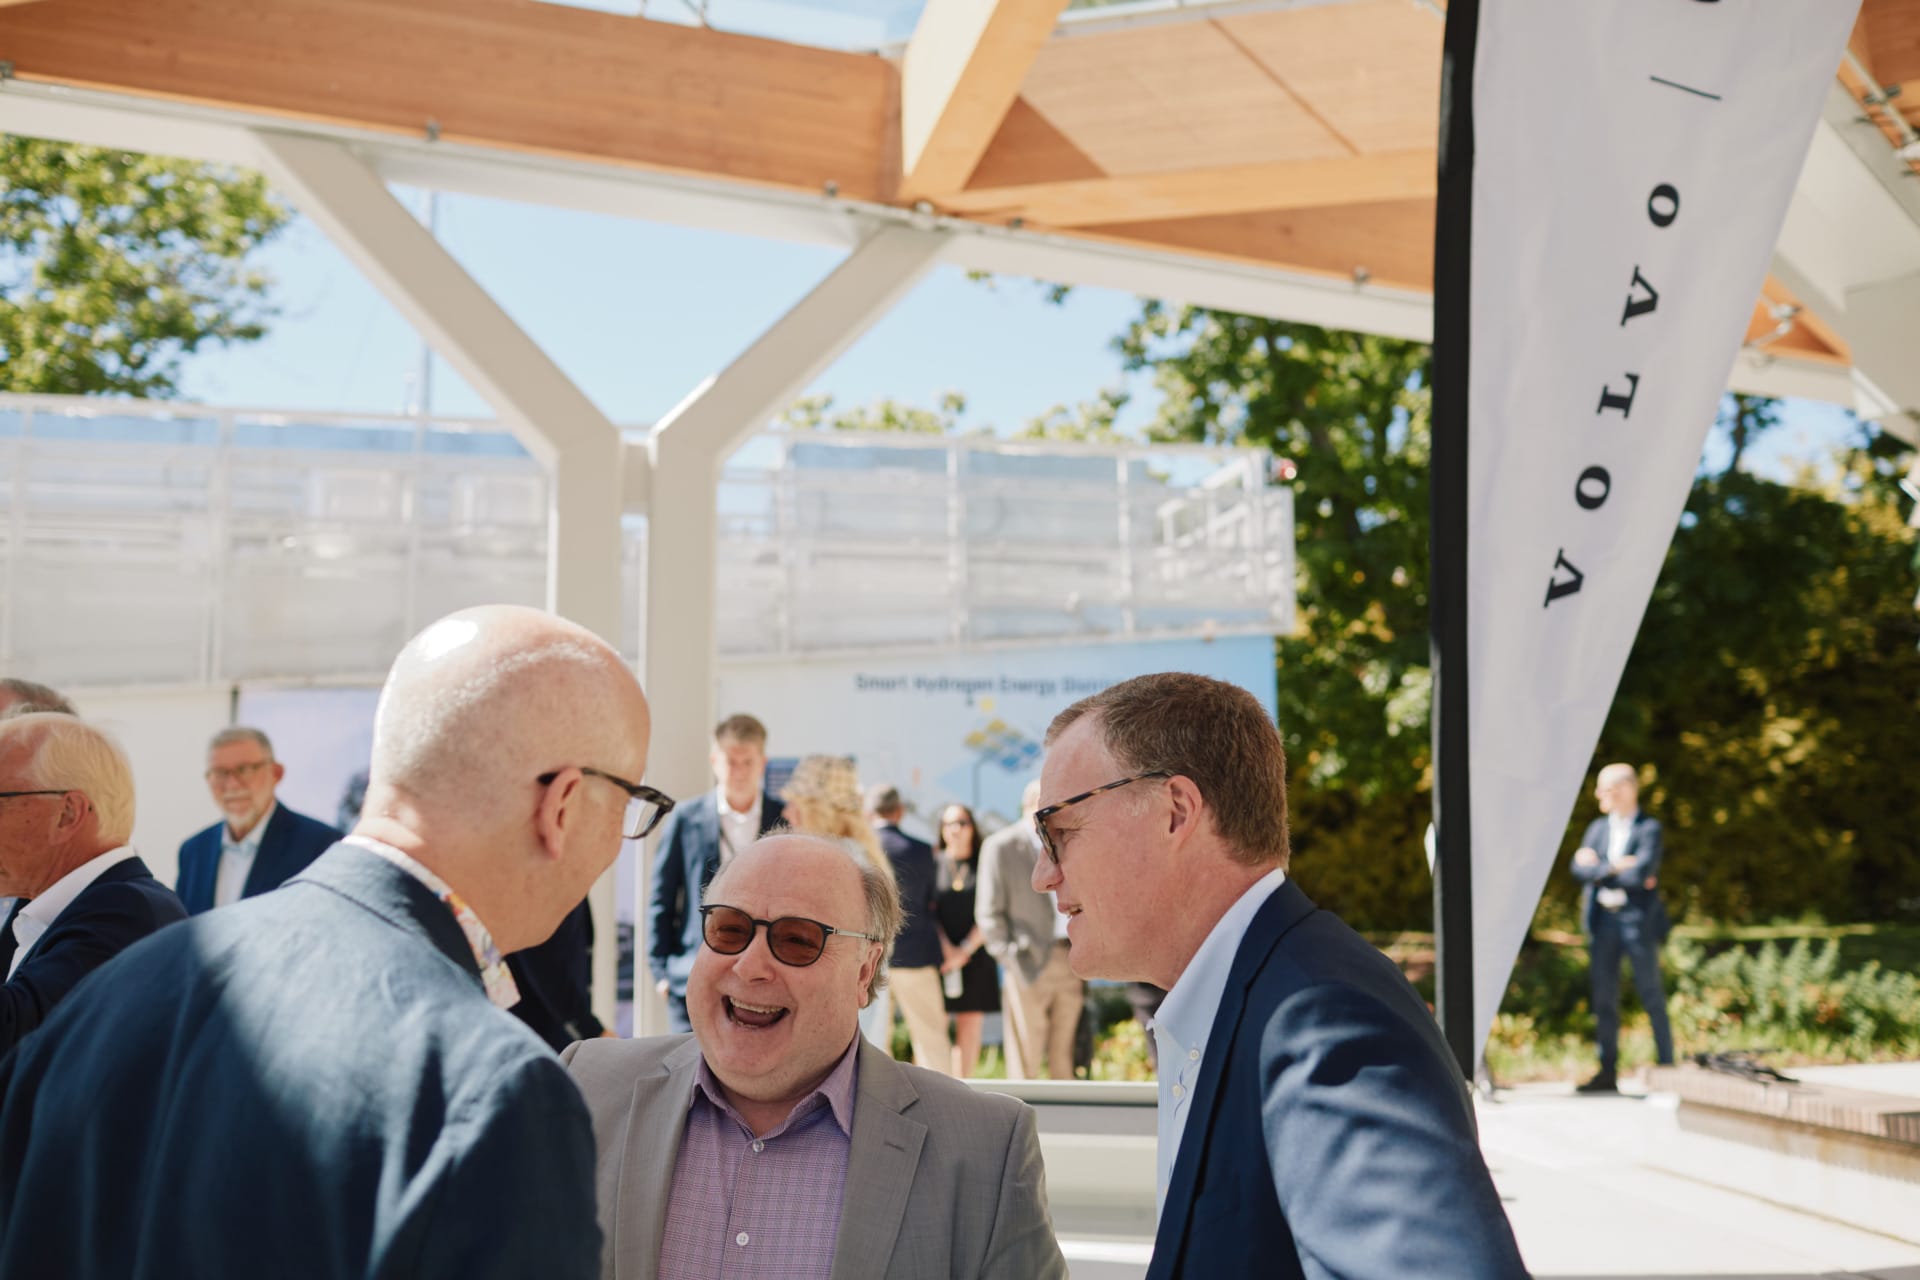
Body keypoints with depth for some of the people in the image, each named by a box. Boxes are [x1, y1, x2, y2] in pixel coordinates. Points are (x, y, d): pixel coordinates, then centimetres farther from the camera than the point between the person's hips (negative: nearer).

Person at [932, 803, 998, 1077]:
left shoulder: (983, 866, 8)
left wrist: (965, 950, -7)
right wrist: (945, 948, -10)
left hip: (973, 959, 1)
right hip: (937, 957, -1)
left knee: (969, 1031, 0)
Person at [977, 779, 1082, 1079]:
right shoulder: (1000, 846, -2)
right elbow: (990, 913, -4)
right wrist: (1011, 958, -10)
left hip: (1071, 963, 5)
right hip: (1030, 965, -5)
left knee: (1065, 1064, 8)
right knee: (1025, 1066, -3)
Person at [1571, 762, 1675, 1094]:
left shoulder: (1649, 829, -4)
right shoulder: (1597, 828, 13)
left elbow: (1642, 870, -19)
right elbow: (1579, 869, 1)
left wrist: (1599, 867, -7)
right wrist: (1617, 869, -11)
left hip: (1638, 920, -5)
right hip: (1602, 920, 6)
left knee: (1652, 996, 0)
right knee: (1604, 998, 6)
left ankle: (1667, 1068, 7)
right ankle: (1608, 1072, 10)